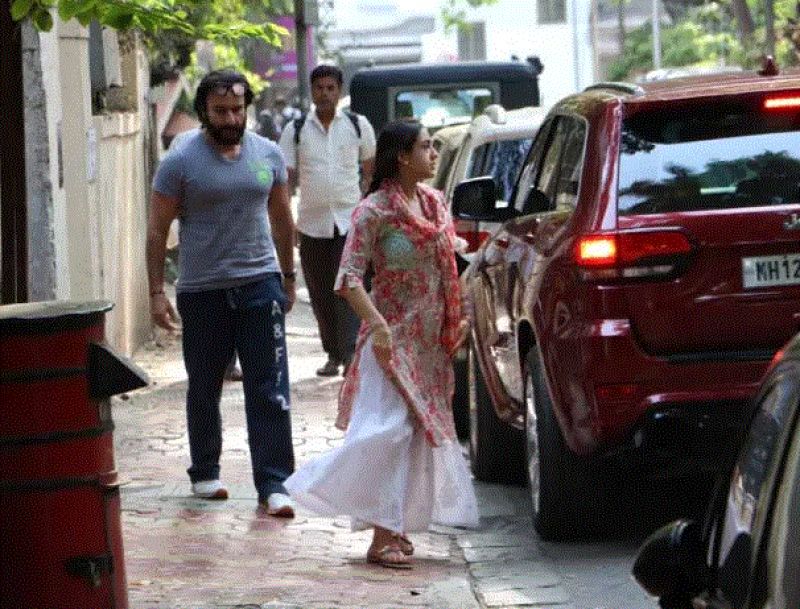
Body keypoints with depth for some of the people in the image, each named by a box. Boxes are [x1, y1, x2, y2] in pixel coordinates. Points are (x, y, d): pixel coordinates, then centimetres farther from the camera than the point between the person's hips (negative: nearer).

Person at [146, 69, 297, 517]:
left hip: (260, 284, 2)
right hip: (202, 292, -2)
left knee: (270, 391, -4)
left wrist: (288, 276, 19)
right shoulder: (181, 161, -6)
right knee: (204, 390, 11)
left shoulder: (268, 155, 4)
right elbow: (158, 231, -4)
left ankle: (273, 483, -2)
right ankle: (205, 473, 27)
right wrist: (157, 292, -8)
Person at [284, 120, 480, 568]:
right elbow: (349, 278, -17)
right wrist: (377, 324, -27)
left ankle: (391, 530, 15)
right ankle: (385, 534, -10)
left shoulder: (436, 203, 9)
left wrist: (457, 321, 15)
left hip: (430, 341, 8)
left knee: (420, 430, 8)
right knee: (389, 428, -14)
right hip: (393, 337, -8)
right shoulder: (374, 211, -13)